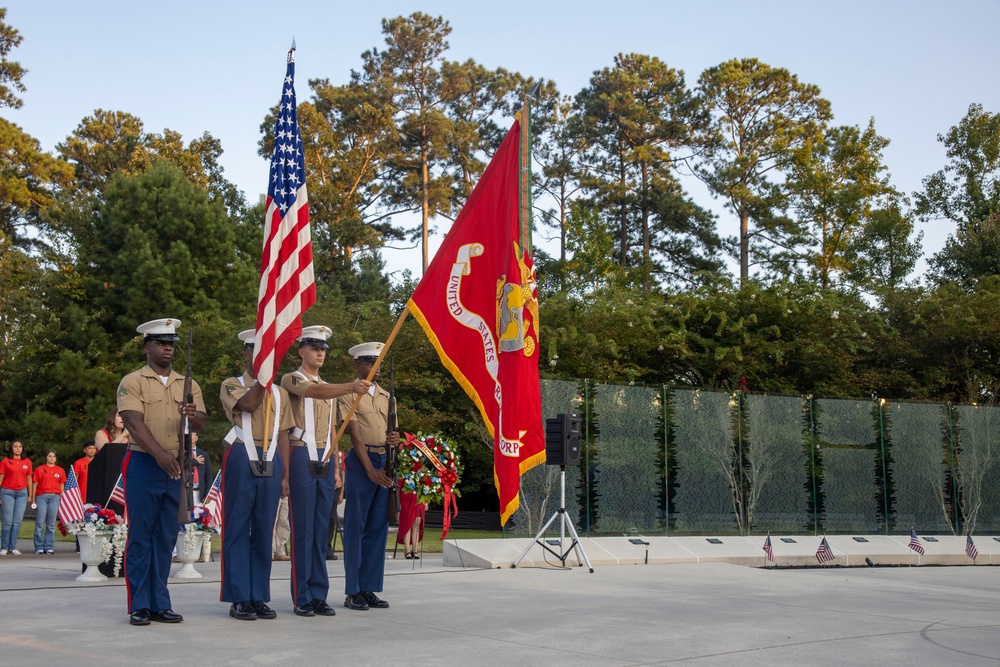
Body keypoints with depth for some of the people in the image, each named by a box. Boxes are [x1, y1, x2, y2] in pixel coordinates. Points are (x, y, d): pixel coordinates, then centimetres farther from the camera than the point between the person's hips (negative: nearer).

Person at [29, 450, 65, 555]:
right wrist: (33, 500, 0)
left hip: (55, 497, 2)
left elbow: (62, 486, 12)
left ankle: (49, 547, 5)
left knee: (51, 524, 2)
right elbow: (35, 484, 4)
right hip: (41, 496, -2)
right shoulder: (39, 469, 5)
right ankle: (39, 547, 3)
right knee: (40, 524, -2)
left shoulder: (60, 471, 11)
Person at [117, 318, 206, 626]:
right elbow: (134, 423, -13)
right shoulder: (132, 382, -1)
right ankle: (139, 606, 7)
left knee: (166, 539, 8)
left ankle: (160, 604, 14)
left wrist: (192, 416, -22)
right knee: (140, 537, 0)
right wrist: (160, 454, -28)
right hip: (143, 466, -4)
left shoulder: (189, 385, 12)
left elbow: (200, 424, 4)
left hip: (177, 468, 4)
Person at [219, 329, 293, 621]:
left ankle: (259, 596, 13)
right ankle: (239, 598, 4)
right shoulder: (231, 385, 6)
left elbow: (283, 436, 14)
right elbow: (248, 404, -17)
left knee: (264, 531, 6)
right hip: (242, 459, -4)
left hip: (271, 462, 4)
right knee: (238, 529, -1)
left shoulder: (279, 393, 17)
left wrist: (285, 475, 8)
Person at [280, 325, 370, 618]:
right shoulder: (291, 380, -1)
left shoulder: (329, 388, 21)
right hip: (302, 458, -6)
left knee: (321, 530, 6)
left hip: (325, 461, 6)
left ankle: (319, 595, 10)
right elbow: (316, 392, -24)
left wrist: (336, 469, 16)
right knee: (302, 529, -5)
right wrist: (351, 387, -39)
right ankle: (302, 598, -1)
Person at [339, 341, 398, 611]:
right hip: (360, 462, -6)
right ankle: (353, 591, 3)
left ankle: (369, 588, 12)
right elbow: (355, 436, -9)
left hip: (385, 462, 6)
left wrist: (394, 440, -4)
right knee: (356, 526, -2)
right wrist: (371, 470, -16)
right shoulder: (349, 395, -1)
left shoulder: (386, 396, 16)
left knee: (378, 527, 6)